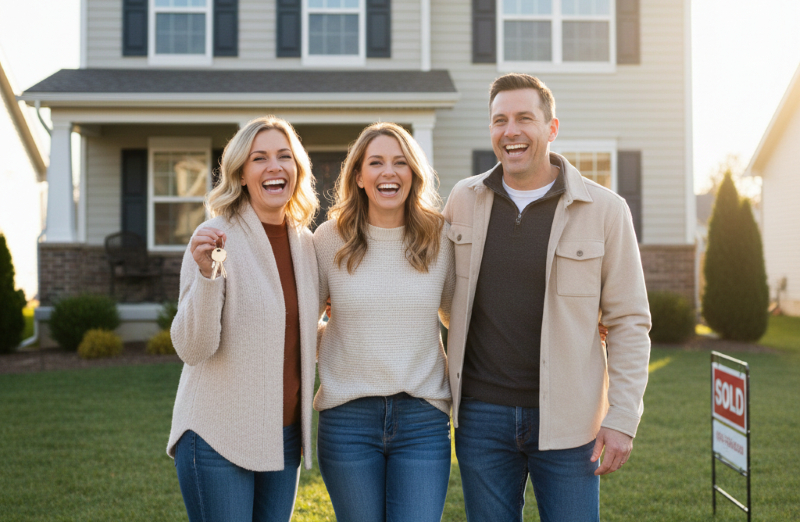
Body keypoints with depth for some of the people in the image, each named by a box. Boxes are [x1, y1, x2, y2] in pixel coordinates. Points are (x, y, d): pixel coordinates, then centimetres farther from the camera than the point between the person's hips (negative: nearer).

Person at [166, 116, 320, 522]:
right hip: (218, 437, -6)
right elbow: (192, 348, -19)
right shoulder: (216, 238, -11)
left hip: (283, 436, 6)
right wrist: (206, 273, -30)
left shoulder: (305, 242, 7)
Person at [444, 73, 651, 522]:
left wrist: (622, 419, -8)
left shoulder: (604, 210, -5)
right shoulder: (464, 199, 3)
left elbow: (629, 322, -3)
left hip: (565, 418, -2)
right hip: (482, 414, 3)